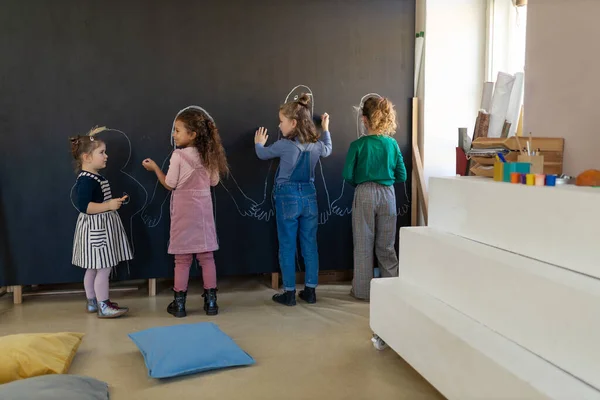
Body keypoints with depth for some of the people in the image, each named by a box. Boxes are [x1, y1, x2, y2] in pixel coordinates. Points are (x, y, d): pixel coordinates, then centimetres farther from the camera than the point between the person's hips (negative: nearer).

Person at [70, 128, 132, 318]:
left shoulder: (94, 176, 9)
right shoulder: (86, 180, -22)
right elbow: (82, 205, -30)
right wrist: (109, 205, -30)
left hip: (101, 227, 11)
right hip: (95, 229, -11)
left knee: (93, 268, 17)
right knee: (104, 268, -5)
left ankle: (92, 302, 28)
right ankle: (103, 307, 3)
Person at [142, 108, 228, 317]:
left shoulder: (178, 156, -13)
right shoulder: (208, 155, 1)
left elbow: (169, 184, -6)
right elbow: (214, 181, 7)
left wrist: (154, 168, 7)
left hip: (184, 211, -4)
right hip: (203, 209, 4)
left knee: (182, 258, 4)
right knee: (206, 256, 9)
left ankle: (179, 303, 13)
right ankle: (211, 301, 13)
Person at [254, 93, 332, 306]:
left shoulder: (284, 145, -14)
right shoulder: (316, 144, 1)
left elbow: (263, 154, 5)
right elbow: (327, 150, 25)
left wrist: (258, 144, 28)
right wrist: (326, 129, 40)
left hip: (287, 197, -4)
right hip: (309, 196, 5)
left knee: (287, 247, 4)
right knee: (310, 245, 10)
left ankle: (289, 293, 10)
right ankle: (310, 290, 17)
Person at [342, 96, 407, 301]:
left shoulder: (358, 144, -9)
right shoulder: (392, 144, -1)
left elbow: (348, 175, -8)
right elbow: (401, 176, 3)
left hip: (364, 195, -3)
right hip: (387, 194, 3)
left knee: (363, 245, 8)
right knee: (386, 245, 14)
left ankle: (363, 290, 15)